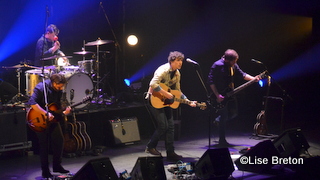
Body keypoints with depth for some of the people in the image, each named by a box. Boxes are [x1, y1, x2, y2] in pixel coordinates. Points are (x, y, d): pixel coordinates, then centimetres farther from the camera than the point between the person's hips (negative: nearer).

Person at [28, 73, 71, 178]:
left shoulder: (58, 91, 3)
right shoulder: (41, 87, -20)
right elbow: (32, 103, -30)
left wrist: (63, 112, -8)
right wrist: (45, 113, -32)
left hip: (52, 119, 7)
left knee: (59, 140, 3)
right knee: (44, 145, -1)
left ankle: (57, 166, 19)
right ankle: (45, 171, 10)